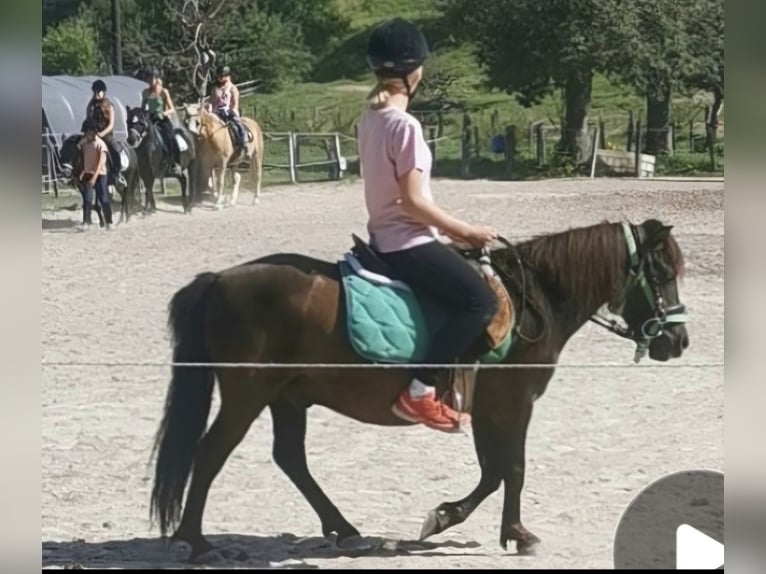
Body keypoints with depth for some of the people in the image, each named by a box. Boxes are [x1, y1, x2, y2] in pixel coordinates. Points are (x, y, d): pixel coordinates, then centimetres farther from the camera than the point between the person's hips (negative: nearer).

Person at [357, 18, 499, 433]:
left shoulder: (370, 120, 8)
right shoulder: (405, 126, -19)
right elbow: (413, 202, -22)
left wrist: (451, 229, 14)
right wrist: (465, 231, -11)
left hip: (384, 238, 10)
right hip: (407, 242, -10)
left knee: (469, 294, 26)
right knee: (481, 300, -16)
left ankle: (438, 373, 23)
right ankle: (420, 390, -20)